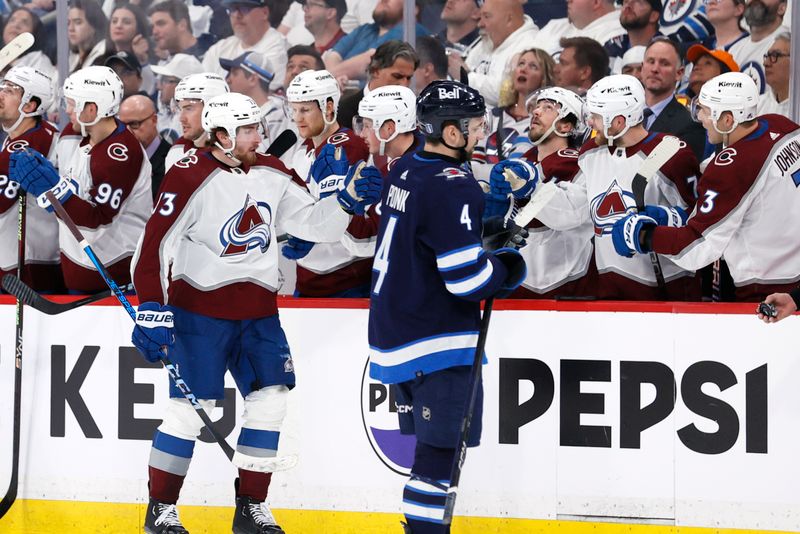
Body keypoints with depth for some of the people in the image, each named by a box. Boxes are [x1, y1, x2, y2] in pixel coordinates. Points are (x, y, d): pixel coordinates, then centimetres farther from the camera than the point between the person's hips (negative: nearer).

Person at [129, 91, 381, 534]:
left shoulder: (271, 174, 7)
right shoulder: (191, 178, -13)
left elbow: (312, 223, 12)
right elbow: (155, 243, -16)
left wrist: (348, 199, -6)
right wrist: (151, 307, -22)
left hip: (257, 310, 6)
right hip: (200, 308, -6)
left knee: (269, 400, 2)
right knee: (190, 408, -6)